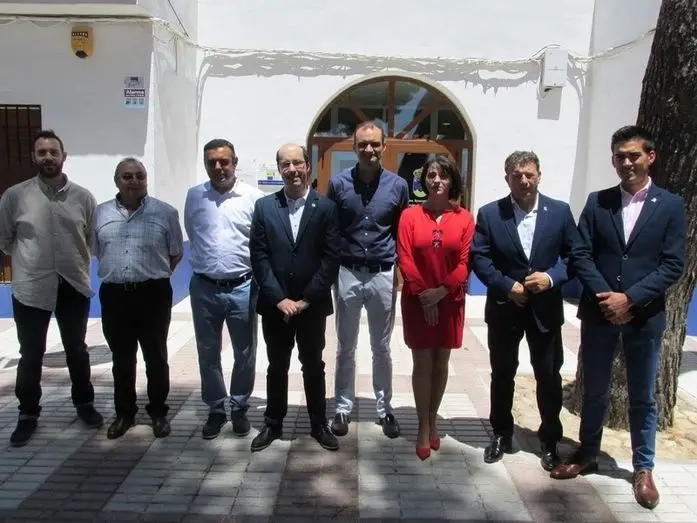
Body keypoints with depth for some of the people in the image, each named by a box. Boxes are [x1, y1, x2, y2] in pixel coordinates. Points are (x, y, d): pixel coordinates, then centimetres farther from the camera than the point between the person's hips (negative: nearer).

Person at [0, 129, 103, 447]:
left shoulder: (83, 197, -2)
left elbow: (94, 238, 8)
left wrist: (76, 262, 8)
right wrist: (28, 260, 10)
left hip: (74, 286, 1)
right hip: (31, 288, -1)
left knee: (77, 350, 16)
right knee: (30, 355, 10)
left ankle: (84, 403, 34)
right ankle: (28, 413, 27)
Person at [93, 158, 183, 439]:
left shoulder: (165, 212, -3)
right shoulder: (101, 213, 5)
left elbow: (176, 254, 5)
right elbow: (96, 252, 16)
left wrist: (154, 274, 5)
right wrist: (117, 272, 11)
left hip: (153, 294, -2)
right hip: (114, 295, 3)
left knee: (156, 357, 8)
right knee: (122, 359, 14)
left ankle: (158, 411, 24)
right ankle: (124, 412, 29)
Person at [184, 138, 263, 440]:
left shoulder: (254, 197, -6)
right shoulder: (194, 196, 1)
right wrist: (206, 261, 13)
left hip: (242, 288, -1)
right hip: (204, 287, 2)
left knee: (245, 353, 10)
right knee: (208, 353, 12)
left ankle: (239, 409, 29)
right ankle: (215, 410, 28)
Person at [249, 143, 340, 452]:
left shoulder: (325, 207, -3)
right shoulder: (264, 206, 1)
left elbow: (331, 258, -7)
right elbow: (259, 256, -3)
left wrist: (307, 299, -12)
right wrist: (279, 299, -11)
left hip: (312, 304, -1)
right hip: (275, 304, 1)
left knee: (313, 366, 12)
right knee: (277, 366, 14)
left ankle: (319, 424, 27)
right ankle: (273, 423, 29)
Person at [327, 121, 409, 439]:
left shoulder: (398, 186, -2)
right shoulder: (338, 183, -3)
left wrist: (400, 268, 2)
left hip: (383, 276, 0)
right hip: (347, 274, 0)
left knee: (382, 348, 12)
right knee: (345, 347, 11)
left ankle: (384, 408, 27)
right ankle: (343, 407, 25)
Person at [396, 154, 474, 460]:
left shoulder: (464, 218, 0)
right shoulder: (410, 215, -1)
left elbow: (466, 263, -4)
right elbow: (405, 259, -6)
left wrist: (441, 291, -15)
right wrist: (423, 293, -14)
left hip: (449, 301, 1)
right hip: (417, 301, -1)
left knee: (441, 364, 11)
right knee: (422, 364, 3)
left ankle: (433, 420, 28)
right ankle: (423, 428, 13)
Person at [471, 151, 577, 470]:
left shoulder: (560, 211, -1)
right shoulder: (489, 214, -4)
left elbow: (575, 254, 0)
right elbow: (479, 258, -6)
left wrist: (552, 277, -17)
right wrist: (508, 286, -16)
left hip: (545, 307, 1)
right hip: (504, 307, 0)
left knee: (549, 376, 9)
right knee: (502, 374, 12)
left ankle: (550, 440, 27)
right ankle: (501, 434, 30)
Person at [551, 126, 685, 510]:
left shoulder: (670, 205, -1)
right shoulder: (597, 202, 3)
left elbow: (673, 265, -6)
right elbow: (581, 255, -2)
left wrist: (630, 299, -16)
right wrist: (605, 297, -14)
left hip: (644, 315, -1)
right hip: (598, 312, 1)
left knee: (643, 396, 11)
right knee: (594, 389, 14)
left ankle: (643, 468, 27)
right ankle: (587, 455, 30)